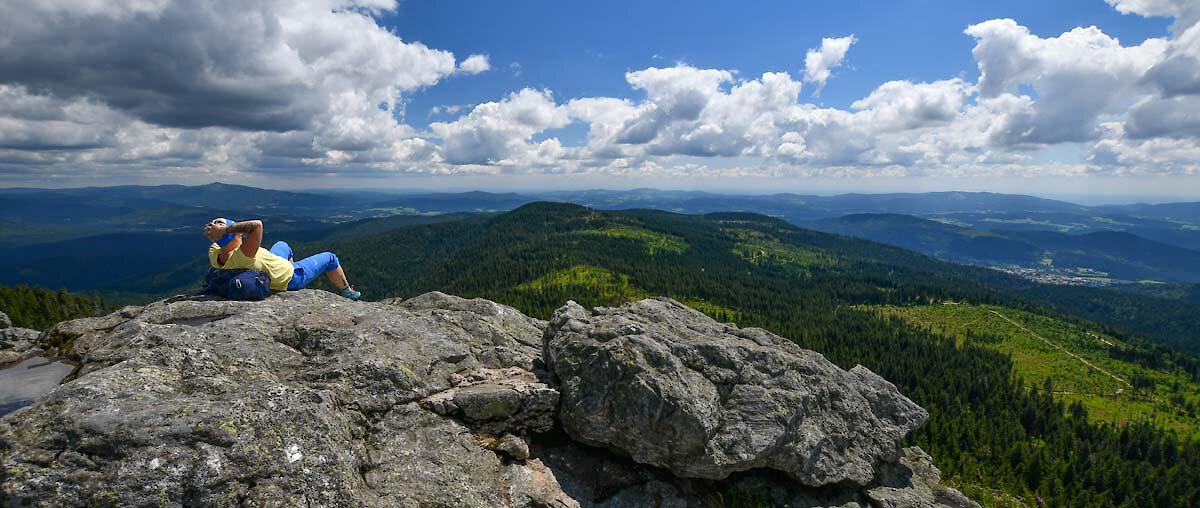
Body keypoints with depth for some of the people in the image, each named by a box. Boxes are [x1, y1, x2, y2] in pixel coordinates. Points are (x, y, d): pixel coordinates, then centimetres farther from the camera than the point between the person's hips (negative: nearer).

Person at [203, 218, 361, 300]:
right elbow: (257, 225, -56)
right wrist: (225, 229, -54)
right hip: (290, 278, -8)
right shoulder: (243, 256, -44)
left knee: (282, 245, 37)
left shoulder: (215, 256, -20)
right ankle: (346, 291, 34)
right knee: (329, 258, 12)